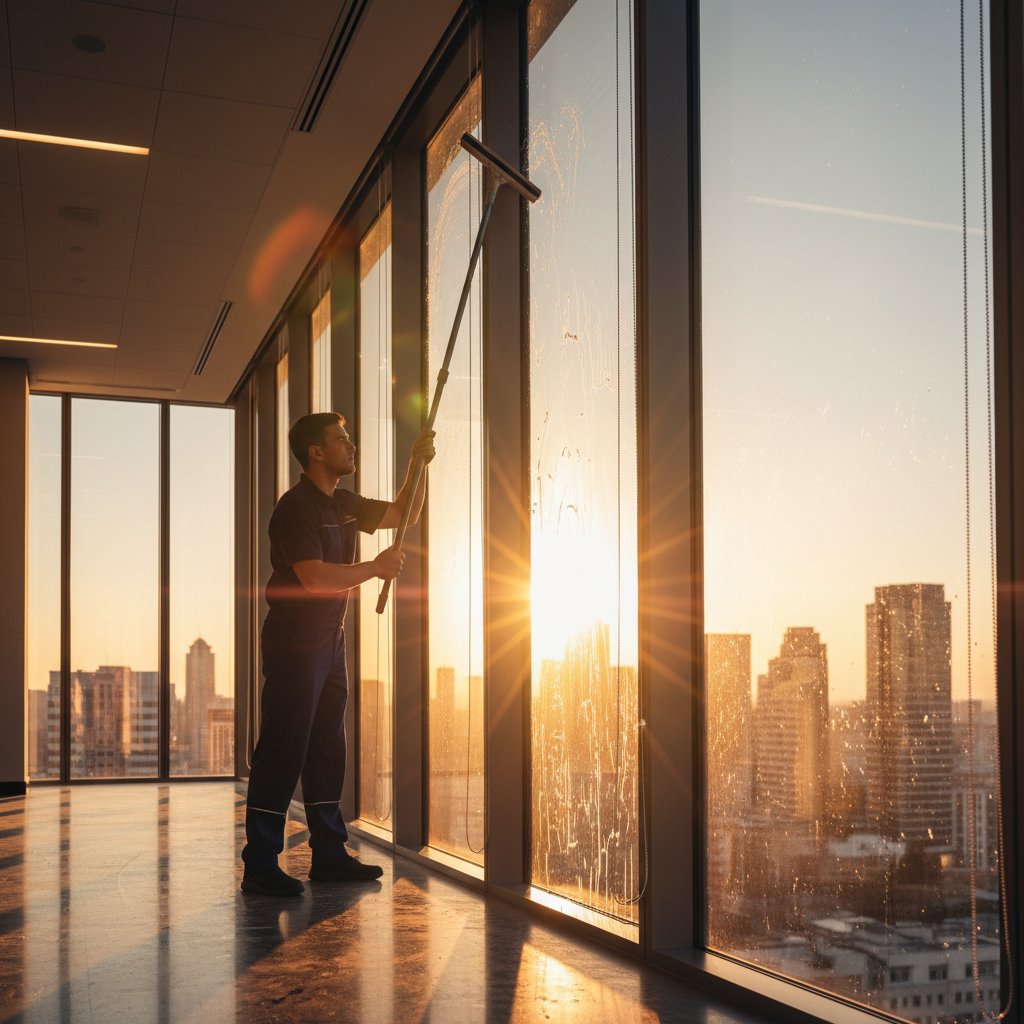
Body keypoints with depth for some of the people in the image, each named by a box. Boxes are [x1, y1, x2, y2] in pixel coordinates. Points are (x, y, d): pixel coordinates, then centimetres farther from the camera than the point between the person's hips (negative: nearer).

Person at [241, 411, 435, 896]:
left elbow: (402, 514, 24)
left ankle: (329, 855, 20)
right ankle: (259, 866, -2)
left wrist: (418, 464, 10)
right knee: (281, 751, -7)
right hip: (294, 639, -9)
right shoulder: (295, 507, -15)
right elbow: (314, 577, -25)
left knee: (327, 748, 12)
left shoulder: (343, 504, 13)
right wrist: (376, 567, -14)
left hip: (330, 638, 9)